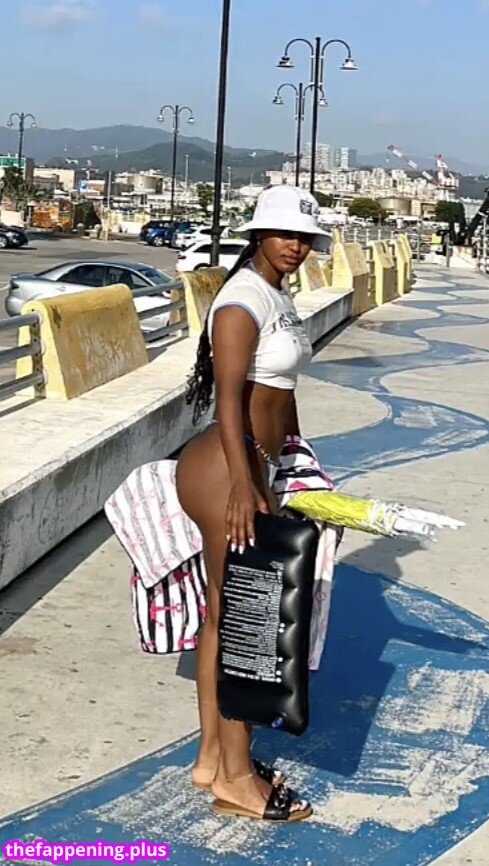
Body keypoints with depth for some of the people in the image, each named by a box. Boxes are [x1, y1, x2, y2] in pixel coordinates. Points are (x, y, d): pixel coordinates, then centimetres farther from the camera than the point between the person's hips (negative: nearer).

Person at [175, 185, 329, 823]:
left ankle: (212, 758, 26)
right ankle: (236, 780, 10)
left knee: (224, 613, 14)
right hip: (227, 469, -10)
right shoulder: (244, 299, -15)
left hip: (255, 466, 10)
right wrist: (242, 484, -32)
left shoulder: (279, 297, 16)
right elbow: (229, 396, -24)